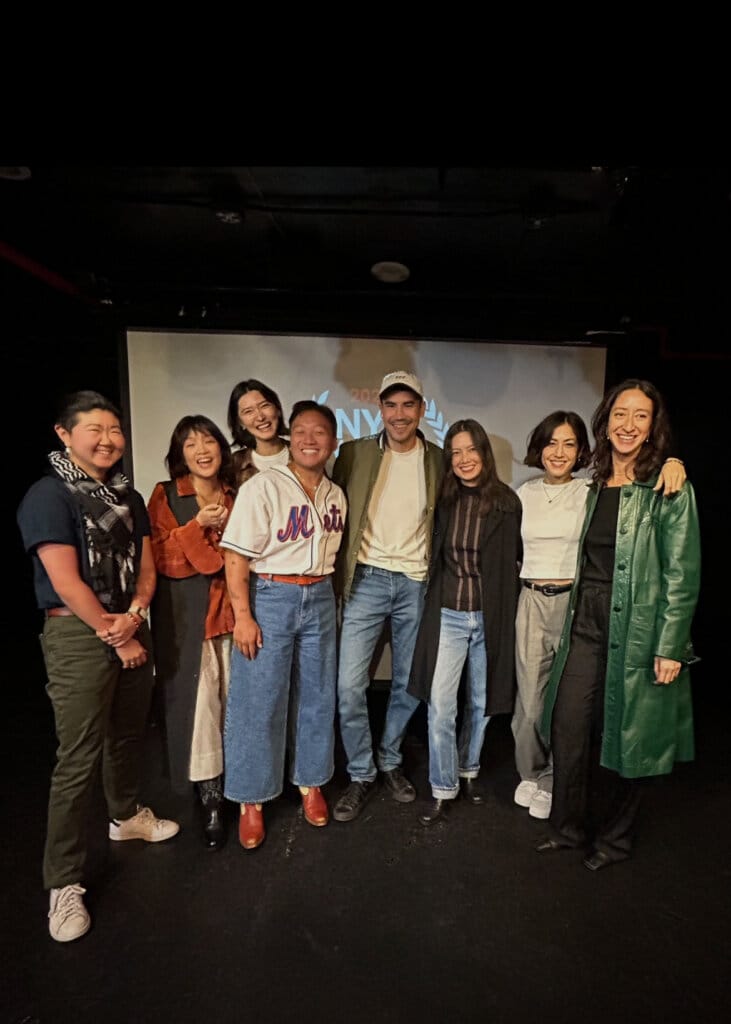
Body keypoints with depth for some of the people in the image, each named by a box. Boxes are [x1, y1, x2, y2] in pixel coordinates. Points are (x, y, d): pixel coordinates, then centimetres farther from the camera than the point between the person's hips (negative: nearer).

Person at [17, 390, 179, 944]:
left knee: (128, 734, 19)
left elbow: (146, 566, 9)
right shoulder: (49, 495, -11)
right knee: (78, 758, -2)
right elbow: (65, 581, -17)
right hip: (78, 634, -6)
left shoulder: (128, 496, 10)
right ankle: (65, 883, 13)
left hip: (130, 628, 7)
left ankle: (126, 815, 43)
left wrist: (133, 616, -8)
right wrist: (115, 637, -12)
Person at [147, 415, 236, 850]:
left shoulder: (236, 496, 9)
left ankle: (234, 782, 29)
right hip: (186, 617, -3)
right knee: (198, 700, -3)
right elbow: (162, 560, -9)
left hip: (231, 610, 3)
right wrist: (197, 527, -19)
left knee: (233, 698, 9)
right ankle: (211, 798, 13)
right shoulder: (165, 496, 0)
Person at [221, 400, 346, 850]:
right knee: (260, 701, 3)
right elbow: (236, 555, -13)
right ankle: (251, 802, 22)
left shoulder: (336, 495, 7)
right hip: (269, 597, -5)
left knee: (317, 695, 13)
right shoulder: (263, 486, -11)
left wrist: (327, 595, 11)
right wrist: (243, 616, -16)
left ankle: (311, 784, 34)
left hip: (320, 599, 5)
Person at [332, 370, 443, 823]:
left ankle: (390, 760, 36)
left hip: (417, 583, 2)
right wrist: (338, 579, -4)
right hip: (367, 580, -1)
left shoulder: (439, 461, 4)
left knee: (410, 684, 12)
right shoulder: (354, 454, 1)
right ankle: (361, 774, 19)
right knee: (350, 685, -3)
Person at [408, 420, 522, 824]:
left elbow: (514, 562, 1)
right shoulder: (444, 501, 0)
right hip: (447, 616, 1)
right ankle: (443, 789, 17)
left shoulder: (507, 503, -5)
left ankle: (468, 772, 39)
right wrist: (434, 601, 6)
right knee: (440, 707, -2)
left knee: (481, 704, 16)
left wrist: (505, 610, 0)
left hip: (490, 617, 0)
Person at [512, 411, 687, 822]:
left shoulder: (593, 490, -2)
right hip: (531, 603, 2)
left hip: (576, 603, -2)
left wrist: (672, 462, -25)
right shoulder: (525, 493, 7)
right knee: (529, 697, 7)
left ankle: (552, 782, 28)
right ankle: (530, 774, 31)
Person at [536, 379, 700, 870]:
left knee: (625, 736, 10)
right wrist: (573, 619, 11)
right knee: (568, 727, 7)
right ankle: (568, 826, 29)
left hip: (637, 630, -5)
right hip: (586, 625, 5)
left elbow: (683, 574, -10)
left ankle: (614, 839, 32)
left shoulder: (670, 490, -7)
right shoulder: (594, 485, 10)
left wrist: (670, 646, -13)